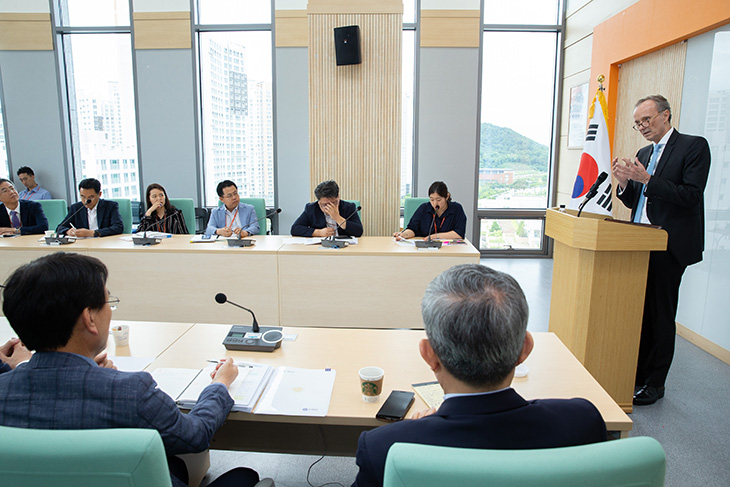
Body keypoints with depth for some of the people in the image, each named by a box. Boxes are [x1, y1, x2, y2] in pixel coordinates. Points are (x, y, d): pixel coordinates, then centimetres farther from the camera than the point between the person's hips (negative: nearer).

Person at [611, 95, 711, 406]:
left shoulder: (694, 146, -4)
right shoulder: (643, 154, 17)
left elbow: (691, 195, -15)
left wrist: (646, 179, -21)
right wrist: (625, 182, -3)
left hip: (669, 245, -6)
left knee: (661, 315, 0)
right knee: (639, 310, 10)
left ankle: (654, 383, 13)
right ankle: (636, 374, 21)